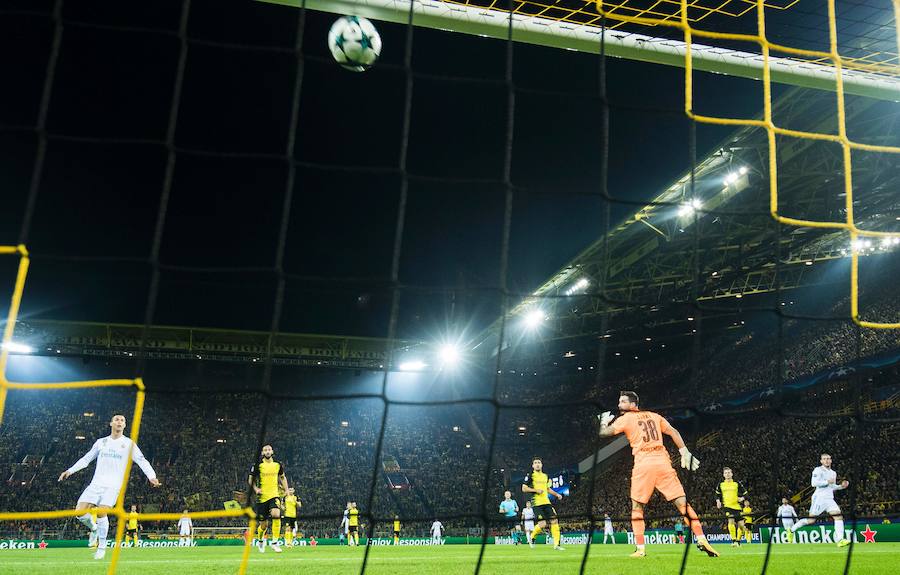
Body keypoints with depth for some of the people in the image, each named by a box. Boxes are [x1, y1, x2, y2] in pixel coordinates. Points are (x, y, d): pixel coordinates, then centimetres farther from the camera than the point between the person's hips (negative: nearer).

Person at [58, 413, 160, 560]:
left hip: (114, 485, -3)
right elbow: (86, 459, 23)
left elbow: (142, 461, -2)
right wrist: (70, 471, 14)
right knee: (80, 511, -10)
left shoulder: (129, 443, 5)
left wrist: (152, 476, -16)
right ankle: (94, 528, 21)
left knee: (101, 512, -19)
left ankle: (102, 547, -2)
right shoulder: (101, 442, 14)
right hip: (96, 483, 3)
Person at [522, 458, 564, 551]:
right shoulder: (530, 475, -1)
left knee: (554, 521, -5)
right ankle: (532, 537, 14)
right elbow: (524, 488, -5)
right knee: (542, 524, -15)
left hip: (546, 502, 6)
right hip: (537, 503, -6)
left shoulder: (545, 476, 18)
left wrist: (556, 494, 15)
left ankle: (556, 544, 1)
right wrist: (536, 490, -15)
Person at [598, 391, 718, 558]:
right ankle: (702, 540, -6)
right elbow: (673, 432, 12)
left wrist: (604, 421, 24)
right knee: (682, 503, 3)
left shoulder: (626, 418, 6)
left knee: (637, 507, 10)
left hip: (643, 464, -3)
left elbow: (604, 433, 4)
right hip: (663, 463, 3)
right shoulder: (654, 416, 20)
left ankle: (640, 548, 4)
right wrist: (685, 453, 9)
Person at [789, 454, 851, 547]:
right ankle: (791, 530, 9)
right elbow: (814, 483, -18)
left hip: (830, 499, 7)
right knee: (811, 520, -6)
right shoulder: (818, 470, -5)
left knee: (839, 517, -13)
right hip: (819, 498, -7)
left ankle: (840, 540, -16)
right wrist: (827, 482, -17)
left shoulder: (833, 473, 19)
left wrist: (841, 486, 12)